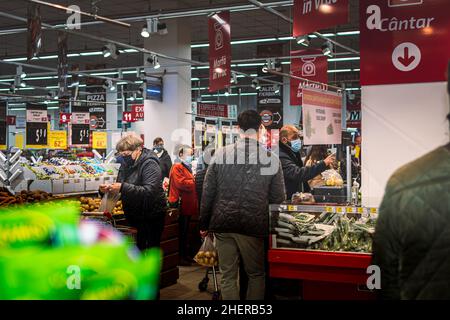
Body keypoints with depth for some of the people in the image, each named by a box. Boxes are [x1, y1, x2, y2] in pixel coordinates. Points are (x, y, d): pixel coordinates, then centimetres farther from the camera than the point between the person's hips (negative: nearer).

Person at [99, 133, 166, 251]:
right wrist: (107, 189, -9)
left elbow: (149, 192, -30)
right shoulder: (126, 164, 7)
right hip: (133, 217, 8)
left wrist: (123, 188, -37)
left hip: (151, 218, -7)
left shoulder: (150, 164, -17)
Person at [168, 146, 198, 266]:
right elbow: (181, 183, -23)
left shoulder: (188, 168, 21)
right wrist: (195, 182, -12)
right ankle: (180, 257, 3)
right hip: (181, 205, -9)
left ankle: (185, 255, 22)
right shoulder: (177, 168, -11)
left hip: (188, 205, 9)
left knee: (185, 232, 15)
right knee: (181, 232, -3)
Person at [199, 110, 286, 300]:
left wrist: (204, 224, 11)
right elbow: (278, 198, -2)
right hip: (254, 226, -1)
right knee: (256, 275, 15)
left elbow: (207, 193, 1)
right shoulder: (271, 158, -6)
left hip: (223, 224, 1)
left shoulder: (221, 154, -2)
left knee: (228, 276, 11)